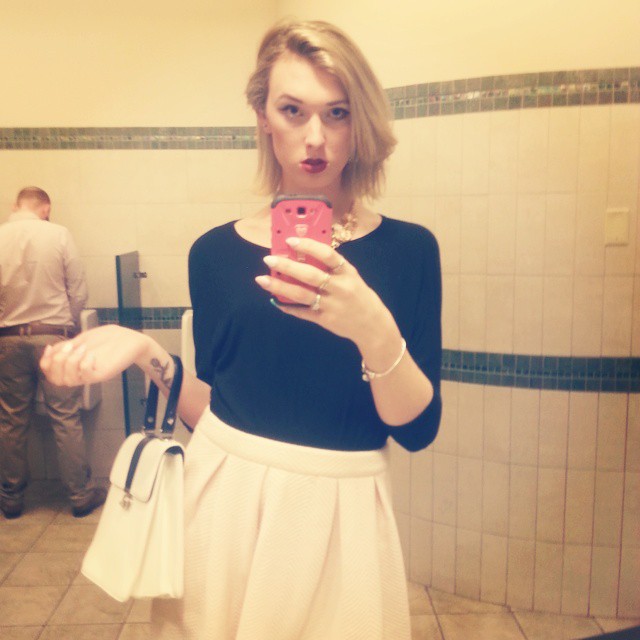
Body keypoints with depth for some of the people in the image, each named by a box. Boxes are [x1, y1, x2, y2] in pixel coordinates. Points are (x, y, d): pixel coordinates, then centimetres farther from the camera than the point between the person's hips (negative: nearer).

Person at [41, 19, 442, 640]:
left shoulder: (408, 247, -6)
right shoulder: (216, 252, -2)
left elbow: (418, 428, -10)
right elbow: (209, 406, 6)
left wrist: (374, 330, -27)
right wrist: (145, 353, -11)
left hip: (339, 518, -1)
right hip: (222, 508, 2)